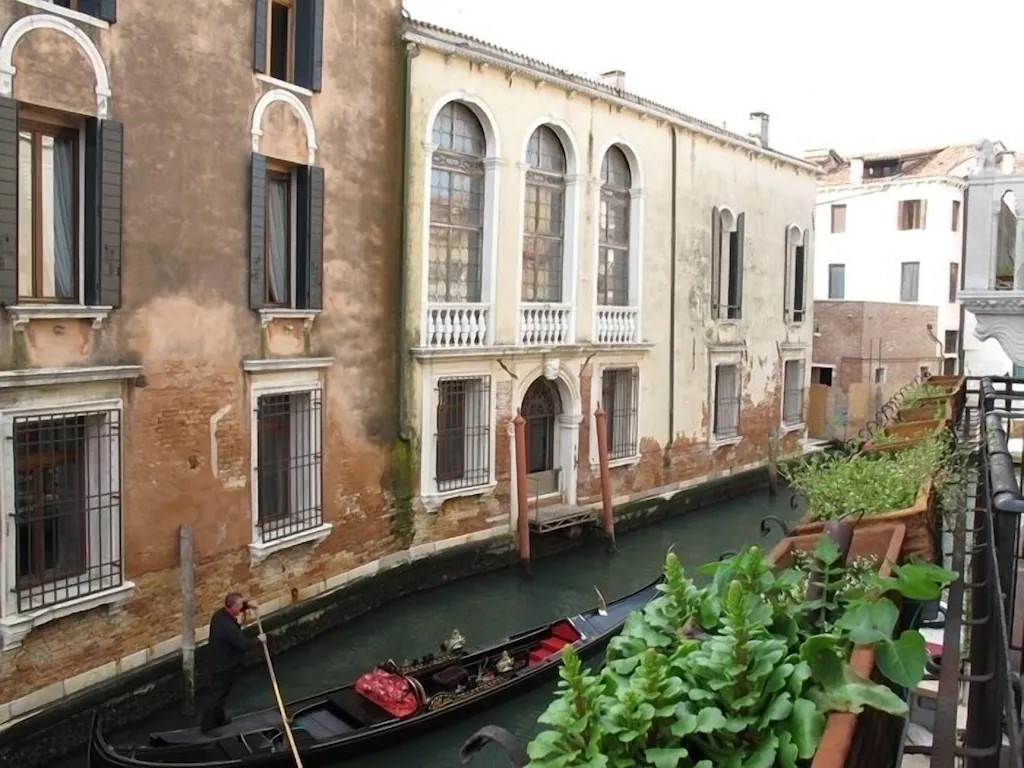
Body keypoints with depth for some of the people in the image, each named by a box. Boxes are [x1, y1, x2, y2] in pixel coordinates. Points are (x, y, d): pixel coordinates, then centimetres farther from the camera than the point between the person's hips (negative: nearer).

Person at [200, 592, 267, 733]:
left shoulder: (220, 614, -6)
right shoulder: (228, 627, -35)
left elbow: (233, 610, 18)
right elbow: (243, 645, -28)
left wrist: (247, 604, 2)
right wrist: (258, 640, -12)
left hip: (219, 662, 10)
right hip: (226, 666, -10)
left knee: (220, 693, 25)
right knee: (218, 695, 6)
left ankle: (219, 718, 42)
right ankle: (207, 725, 19)